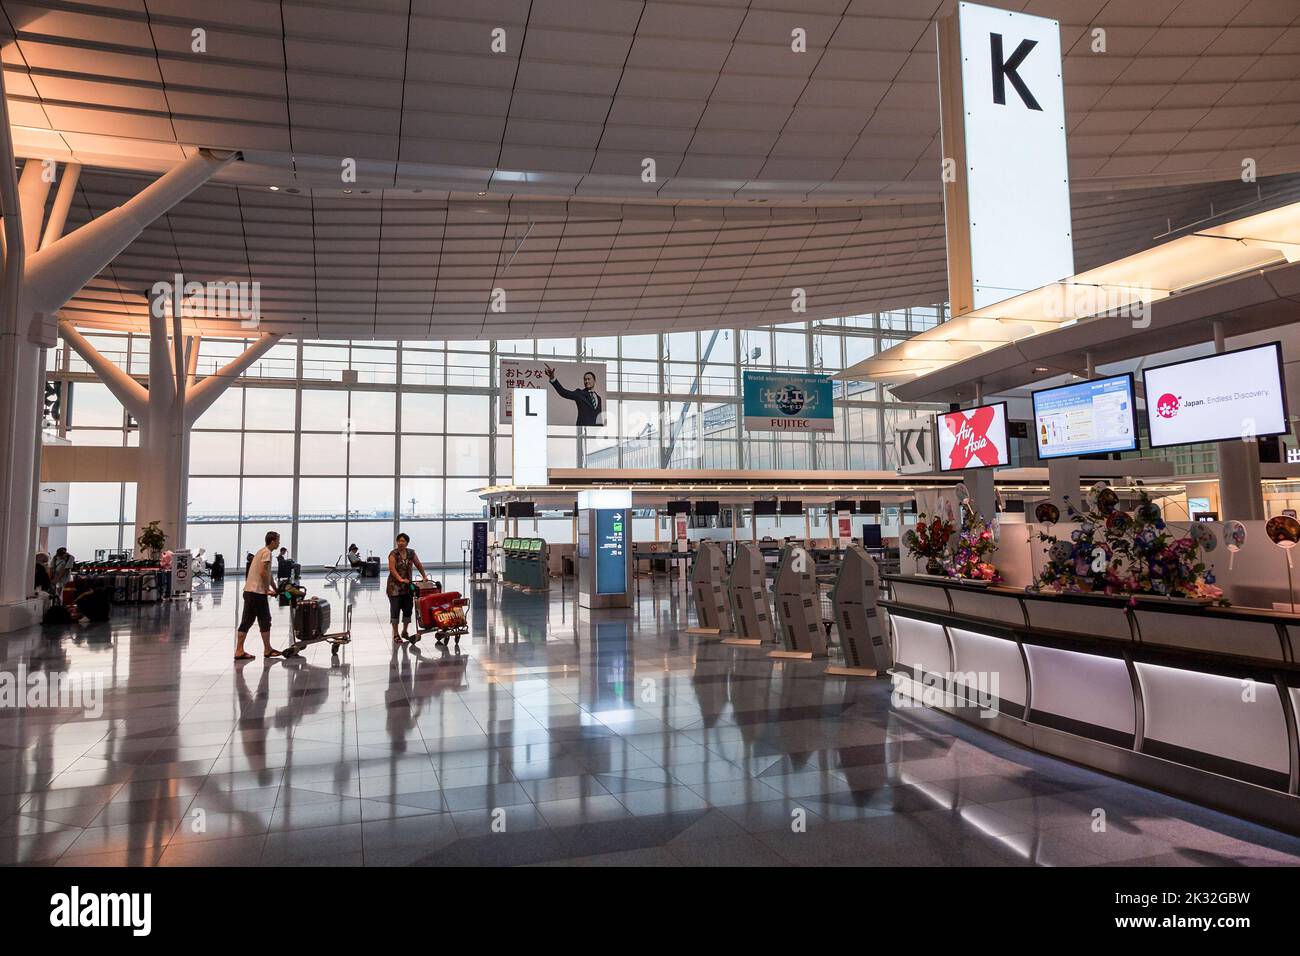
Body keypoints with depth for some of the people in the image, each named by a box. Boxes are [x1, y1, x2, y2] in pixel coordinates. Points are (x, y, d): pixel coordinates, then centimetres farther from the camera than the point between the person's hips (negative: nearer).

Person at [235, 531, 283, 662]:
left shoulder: (262, 551, 21)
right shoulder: (267, 552, -10)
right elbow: (262, 572, -20)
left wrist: (276, 589, 30)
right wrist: (267, 589, -11)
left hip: (249, 591, 9)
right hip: (258, 592, -9)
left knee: (247, 621, 8)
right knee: (265, 621, 1)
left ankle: (239, 651, 7)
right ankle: (267, 650, 9)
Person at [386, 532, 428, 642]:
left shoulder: (411, 553, 5)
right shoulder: (393, 554, -10)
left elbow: (418, 565, 10)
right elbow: (392, 568, -20)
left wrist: (424, 576, 0)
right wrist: (400, 579, -31)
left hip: (408, 586, 5)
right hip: (395, 586, -5)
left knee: (408, 608, 7)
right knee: (395, 609, -1)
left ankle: (405, 631, 23)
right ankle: (395, 634, 5)